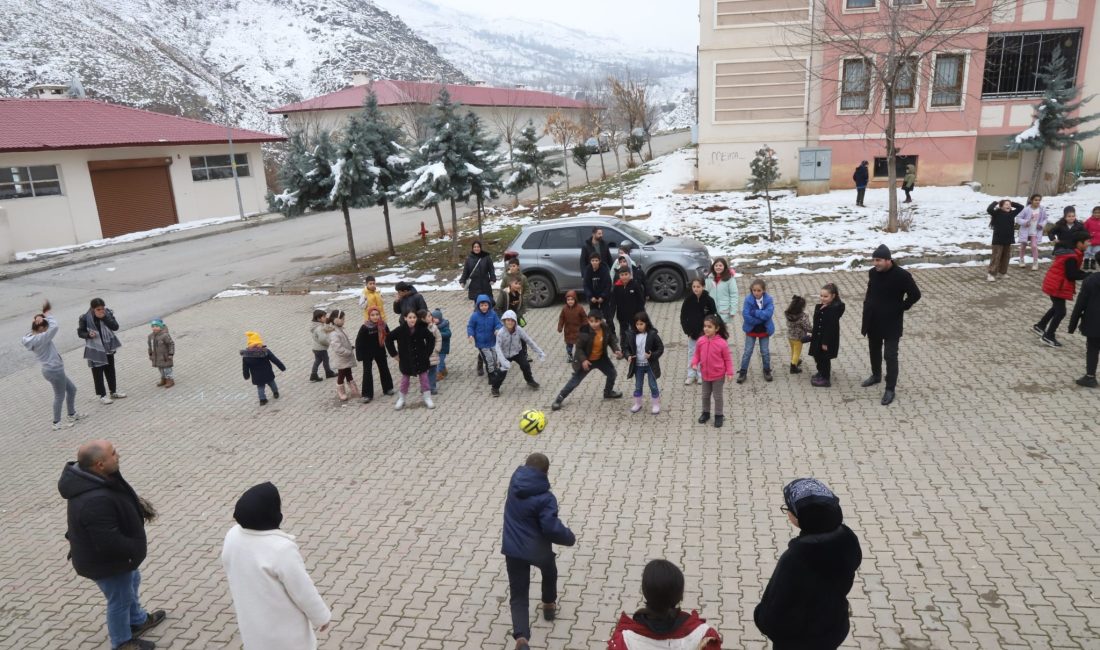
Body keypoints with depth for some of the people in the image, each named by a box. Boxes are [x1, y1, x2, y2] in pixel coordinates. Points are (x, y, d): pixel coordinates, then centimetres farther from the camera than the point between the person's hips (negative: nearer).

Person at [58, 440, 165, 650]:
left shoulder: (89, 476, -13)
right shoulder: (95, 501, -43)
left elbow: (121, 495, 9)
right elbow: (109, 542, -36)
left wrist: (138, 504, -4)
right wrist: (136, 549, -19)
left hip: (109, 553, 9)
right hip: (106, 561, -9)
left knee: (131, 582, 31)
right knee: (121, 599, 16)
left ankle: (138, 620, 55)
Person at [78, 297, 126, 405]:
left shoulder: (108, 314, -6)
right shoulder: (85, 318, -14)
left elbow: (115, 327, -15)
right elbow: (80, 332, -3)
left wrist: (105, 318, -25)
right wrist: (88, 334, -23)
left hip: (108, 347, 4)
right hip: (95, 349, -4)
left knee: (110, 370, 16)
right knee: (98, 373, 3)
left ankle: (113, 392, 30)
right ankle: (102, 395, 13)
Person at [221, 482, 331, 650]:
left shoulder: (232, 537, -13)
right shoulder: (281, 548, -34)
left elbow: (233, 576, 4)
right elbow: (303, 591, -23)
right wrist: (321, 616, -6)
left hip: (251, 620, 6)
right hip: (283, 624, -6)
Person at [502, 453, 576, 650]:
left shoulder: (515, 482, -9)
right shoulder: (545, 497, -23)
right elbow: (552, 528, -25)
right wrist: (570, 537, -9)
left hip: (513, 549, 3)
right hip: (538, 550, -2)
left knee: (518, 596, 6)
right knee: (549, 573, 34)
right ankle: (549, 606, 52)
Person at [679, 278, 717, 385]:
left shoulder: (708, 300, -11)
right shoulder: (688, 299, -7)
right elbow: (683, 316, -1)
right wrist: (687, 330, -8)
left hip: (704, 332, -2)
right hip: (692, 331, 2)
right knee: (691, 352, 9)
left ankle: (701, 375, 17)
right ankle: (691, 375, 18)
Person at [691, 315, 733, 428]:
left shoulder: (722, 343, -21)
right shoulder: (701, 341, -11)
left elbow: (727, 359, -12)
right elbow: (697, 354, 2)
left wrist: (729, 372, -14)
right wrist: (694, 363, -15)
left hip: (718, 376, -4)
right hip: (705, 374, 4)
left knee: (717, 396, 11)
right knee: (705, 395, 20)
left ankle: (719, 415, 28)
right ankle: (705, 412, 39)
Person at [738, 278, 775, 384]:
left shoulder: (768, 300, -12)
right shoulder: (748, 299, -14)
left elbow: (768, 314, -25)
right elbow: (746, 316, -22)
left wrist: (754, 312, -24)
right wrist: (761, 318, -21)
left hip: (764, 330, 1)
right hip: (751, 330, -1)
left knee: (765, 352, 13)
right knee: (747, 351, 4)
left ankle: (767, 371, 30)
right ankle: (743, 372, 13)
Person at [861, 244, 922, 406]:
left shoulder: (902, 275, -19)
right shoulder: (872, 273, -1)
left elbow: (915, 294, -13)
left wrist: (901, 308, -11)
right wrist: (867, 306, 8)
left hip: (891, 323, -6)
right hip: (873, 321, 6)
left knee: (890, 356, -2)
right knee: (874, 351, 21)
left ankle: (890, 389, 7)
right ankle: (876, 376, 43)